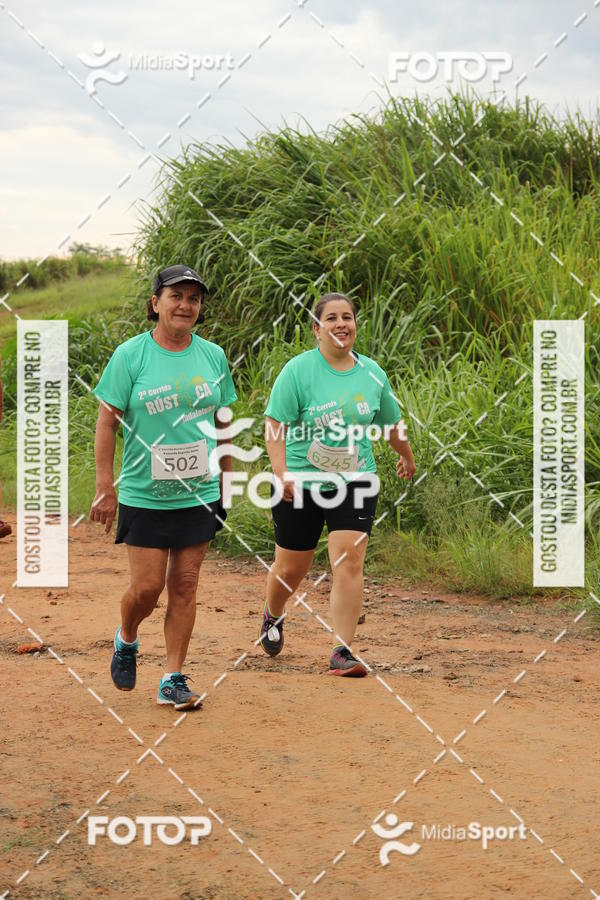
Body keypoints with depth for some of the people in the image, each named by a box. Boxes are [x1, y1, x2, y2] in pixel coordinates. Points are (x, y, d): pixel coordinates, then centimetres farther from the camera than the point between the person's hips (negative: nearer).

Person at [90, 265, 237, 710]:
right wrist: (105, 487, -8)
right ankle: (126, 641, 29)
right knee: (147, 586, -3)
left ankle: (173, 678, 13)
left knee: (184, 586, 4)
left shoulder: (213, 356, 4)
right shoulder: (131, 355, -6)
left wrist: (227, 481, 15)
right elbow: (107, 423, -5)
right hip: (144, 495, -3)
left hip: (200, 494, 3)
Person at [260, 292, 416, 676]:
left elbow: (392, 423, 21)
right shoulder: (298, 370, -8)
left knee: (349, 563, -12)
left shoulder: (372, 373, 4)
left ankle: (342, 651, -8)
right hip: (300, 484, -2)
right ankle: (273, 617, 42)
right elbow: (274, 424, -12)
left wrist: (407, 457, 35)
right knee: (292, 568, 9)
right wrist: (282, 472, -24)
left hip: (354, 483, 2)